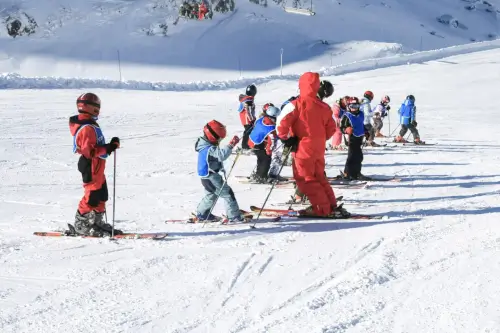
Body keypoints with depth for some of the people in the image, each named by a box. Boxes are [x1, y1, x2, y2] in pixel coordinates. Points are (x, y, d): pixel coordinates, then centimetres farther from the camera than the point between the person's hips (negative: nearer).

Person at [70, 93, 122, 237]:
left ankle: (97, 222, 25)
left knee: (101, 194, 16)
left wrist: (109, 146, 13)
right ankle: (81, 224, 0)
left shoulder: (90, 125, 14)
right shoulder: (87, 128, -21)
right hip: (91, 166, -11)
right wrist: (107, 148, -25)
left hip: (96, 166, 11)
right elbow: (90, 150, -27)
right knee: (92, 195, -7)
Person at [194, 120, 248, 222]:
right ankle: (234, 216, -3)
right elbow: (221, 155, -38)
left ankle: (202, 214, 35)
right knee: (227, 193, -5)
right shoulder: (210, 149, -25)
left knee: (211, 194, 27)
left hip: (206, 176, 10)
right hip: (211, 177, -10)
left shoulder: (205, 146, 8)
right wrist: (231, 145, -41)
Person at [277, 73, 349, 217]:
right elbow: (331, 128, 11)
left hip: (303, 147, -6)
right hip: (319, 149, 6)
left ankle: (322, 208, -2)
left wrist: (285, 138, -5)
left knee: (305, 179, 3)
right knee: (319, 177, 19)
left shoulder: (297, 104, -13)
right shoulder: (324, 107, 5)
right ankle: (332, 206, 18)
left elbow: (282, 123, -19)